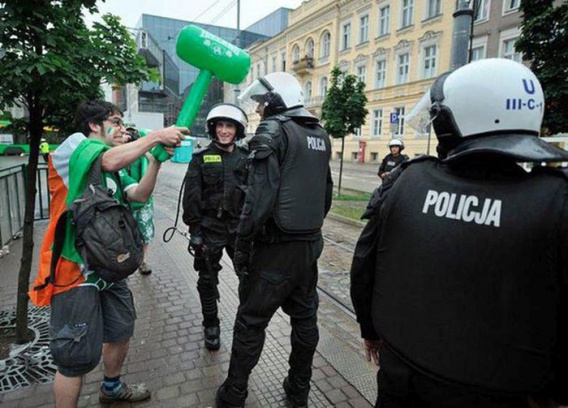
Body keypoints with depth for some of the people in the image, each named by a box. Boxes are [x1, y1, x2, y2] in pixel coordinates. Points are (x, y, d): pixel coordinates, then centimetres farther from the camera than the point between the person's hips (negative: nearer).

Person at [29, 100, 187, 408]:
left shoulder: (115, 169, 16)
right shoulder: (74, 144, -8)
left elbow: (139, 195, 3)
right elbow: (111, 161, -28)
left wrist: (157, 159, -9)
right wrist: (156, 136, -22)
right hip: (75, 268, -9)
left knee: (121, 332, 22)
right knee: (77, 356, -1)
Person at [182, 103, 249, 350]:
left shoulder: (246, 159, 5)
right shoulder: (201, 159, -2)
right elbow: (191, 198, -3)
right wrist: (194, 231, -8)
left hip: (240, 228, 2)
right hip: (210, 229, -1)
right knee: (208, 280, 10)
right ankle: (211, 326, 30)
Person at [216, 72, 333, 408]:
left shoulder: (273, 130, -11)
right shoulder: (321, 135, 11)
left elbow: (260, 197, -20)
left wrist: (242, 248, -13)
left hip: (277, 247, -7)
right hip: (311, 245, 7)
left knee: (251, 321, 8)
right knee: (305, 317, 17)